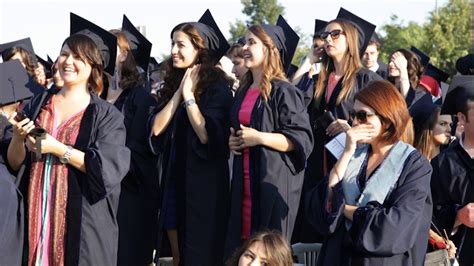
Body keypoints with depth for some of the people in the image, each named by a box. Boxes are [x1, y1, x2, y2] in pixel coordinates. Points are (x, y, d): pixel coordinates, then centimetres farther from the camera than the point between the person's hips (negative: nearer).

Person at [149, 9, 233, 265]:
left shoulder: (217, 87, -10)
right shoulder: (171, 85, 9)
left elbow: (208, 136, -21)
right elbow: (156, 129, -2)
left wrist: (189, 96, -17)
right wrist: (178, 93, -7)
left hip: (204, 184, -6)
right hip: (174, 180, 6)